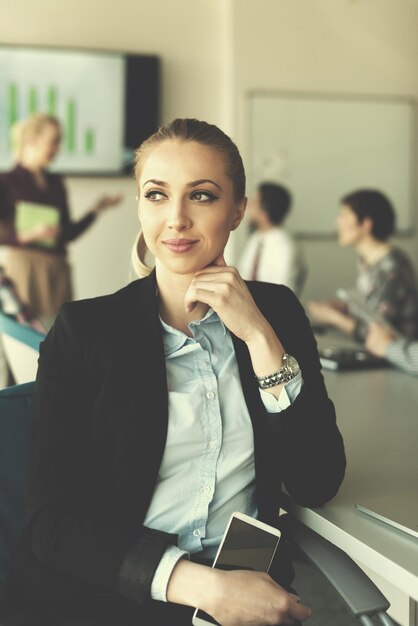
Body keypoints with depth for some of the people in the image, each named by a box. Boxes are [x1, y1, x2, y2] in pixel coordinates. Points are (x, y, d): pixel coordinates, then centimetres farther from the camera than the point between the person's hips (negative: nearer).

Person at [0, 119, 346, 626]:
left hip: (247, 582, 2)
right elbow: (52, 519, -9)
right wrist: (201, 585, -21)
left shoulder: (278, 312, 6)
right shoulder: (82, 330, -2)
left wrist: (260, 337, -10)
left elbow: (318, 484, -2)